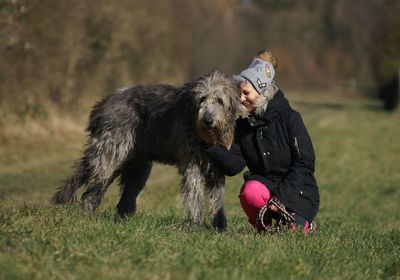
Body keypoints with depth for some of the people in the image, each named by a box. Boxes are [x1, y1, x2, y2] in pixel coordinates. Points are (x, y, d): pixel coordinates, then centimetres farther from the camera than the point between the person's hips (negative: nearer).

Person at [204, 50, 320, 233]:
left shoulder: (288, 118, -11)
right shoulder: (243, 124, 4)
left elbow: (305, 163, -14)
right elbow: (234, 165, -3)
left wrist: (282, 196, -20)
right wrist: (212, 146, -20)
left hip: (298, 191, -3)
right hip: (265, 183, 3)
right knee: (250, 191, -32)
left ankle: (302, 223, 11)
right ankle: (262, 226, -2)